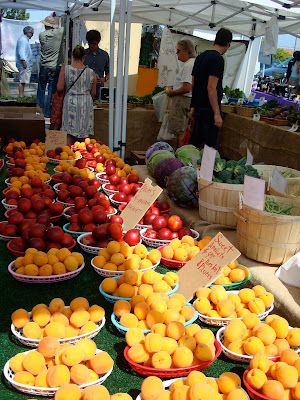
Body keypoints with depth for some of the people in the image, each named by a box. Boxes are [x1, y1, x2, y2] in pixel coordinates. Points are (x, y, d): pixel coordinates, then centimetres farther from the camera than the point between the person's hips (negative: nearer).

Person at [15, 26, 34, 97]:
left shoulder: (25, 40, 21)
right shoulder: (23, 40, -12)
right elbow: (21, 53, -20)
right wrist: (24, 63, -24)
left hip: (26, 65, 11)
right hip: (24, 66, -11)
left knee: (23, 82, 10)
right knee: (22, 81, -10)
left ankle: (21, 96, 13)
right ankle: (21, 97, -11)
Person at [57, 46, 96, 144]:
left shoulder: (65, 69, -2)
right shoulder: (91, 72, 1)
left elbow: (60, 88, -6)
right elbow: (93, 93, 5)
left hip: (70, 102, 0)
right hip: (86, 103, 0)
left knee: (69, 132, 4)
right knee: (85, 132, 6)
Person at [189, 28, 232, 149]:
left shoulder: (200, 56, 14)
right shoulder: (217, 58, -12)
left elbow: (193, 84, 18)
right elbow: (211, 88, -19)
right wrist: (217, 114, -18)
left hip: (198, 108, 9)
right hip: (209, 110, -9)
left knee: (194, 144, 14)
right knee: (210, 146, -4)